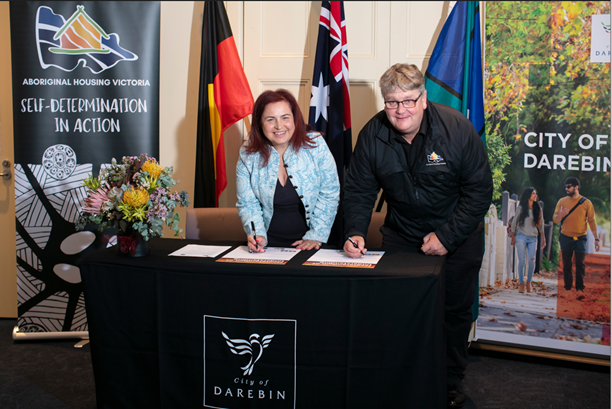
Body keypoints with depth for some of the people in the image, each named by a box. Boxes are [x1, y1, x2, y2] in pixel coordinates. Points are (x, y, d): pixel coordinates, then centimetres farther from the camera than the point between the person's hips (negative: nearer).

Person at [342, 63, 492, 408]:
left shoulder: (457, 129, -21)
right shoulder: (372, 135, -14)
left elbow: (480, 190, -16)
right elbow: (359, 190, -5)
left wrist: (447, 237, -19)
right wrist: (355, 233, -21)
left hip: (457, 236, -1)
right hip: (401, 234, 2)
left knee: (455, 309, 9)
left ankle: (451, 380, 29)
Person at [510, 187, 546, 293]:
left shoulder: (538, 209, 8)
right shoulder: (521, 208, 1)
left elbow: (541, 224, 13)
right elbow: (514, 223, 7)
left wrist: (543, 238, 10)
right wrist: (513, 237, 5)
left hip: (533, 238, 2)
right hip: (521, 237, -2)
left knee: (532, 260, -10)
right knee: (521, 261, -3)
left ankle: (529, 282, 6)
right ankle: (521, 283, 4)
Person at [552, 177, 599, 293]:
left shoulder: (586, 202, -1)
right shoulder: (562, 201, 3)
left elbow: (592, 221, 2)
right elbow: (555, 219, 2)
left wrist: (596, 239, -2)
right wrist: (560, 215, -23)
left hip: (580, 238, -1)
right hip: (565, 238, 2)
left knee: (580, 264, -5)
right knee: (567, 265, 4)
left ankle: (580, 289, 2)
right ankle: (568, 288, 11)